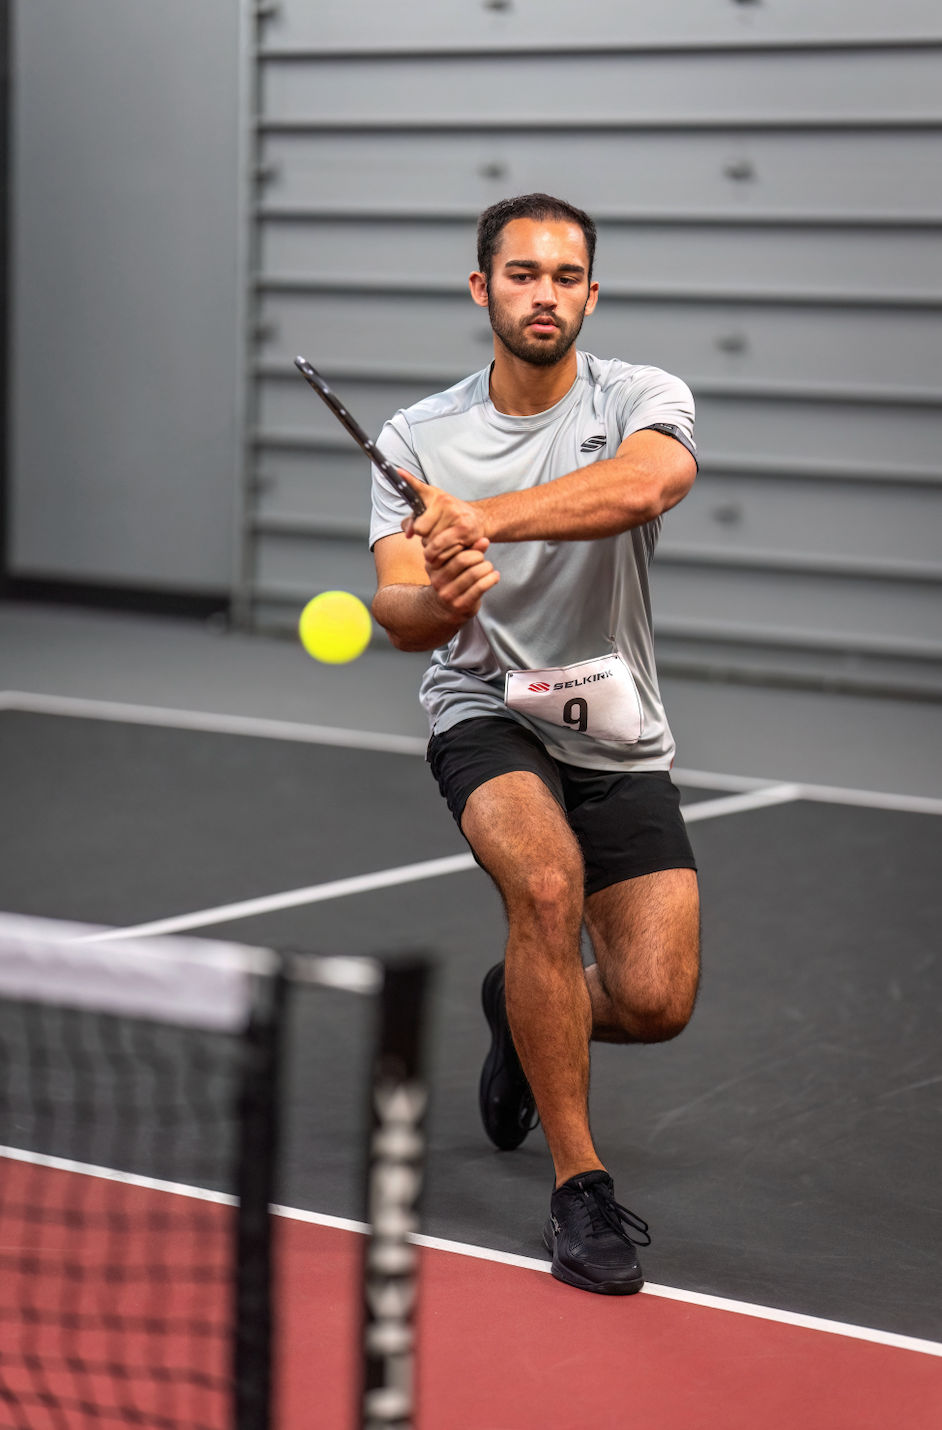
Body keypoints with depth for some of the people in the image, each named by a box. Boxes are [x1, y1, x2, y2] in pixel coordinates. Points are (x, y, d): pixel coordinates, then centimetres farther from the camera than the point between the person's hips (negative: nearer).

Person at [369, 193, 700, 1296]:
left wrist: (487, 516, -45)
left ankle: (522, 1007, 30)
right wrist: (436, 599, -36)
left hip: (619, 735, 1)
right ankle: (578, 1183, -18)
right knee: (548, 880, -32)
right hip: (488, 714, -1)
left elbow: (646, 483, -31)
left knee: (654, 1001, -9)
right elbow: (398, 614, -10)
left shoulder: (642, 400, -5)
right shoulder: (417, 439, -1)